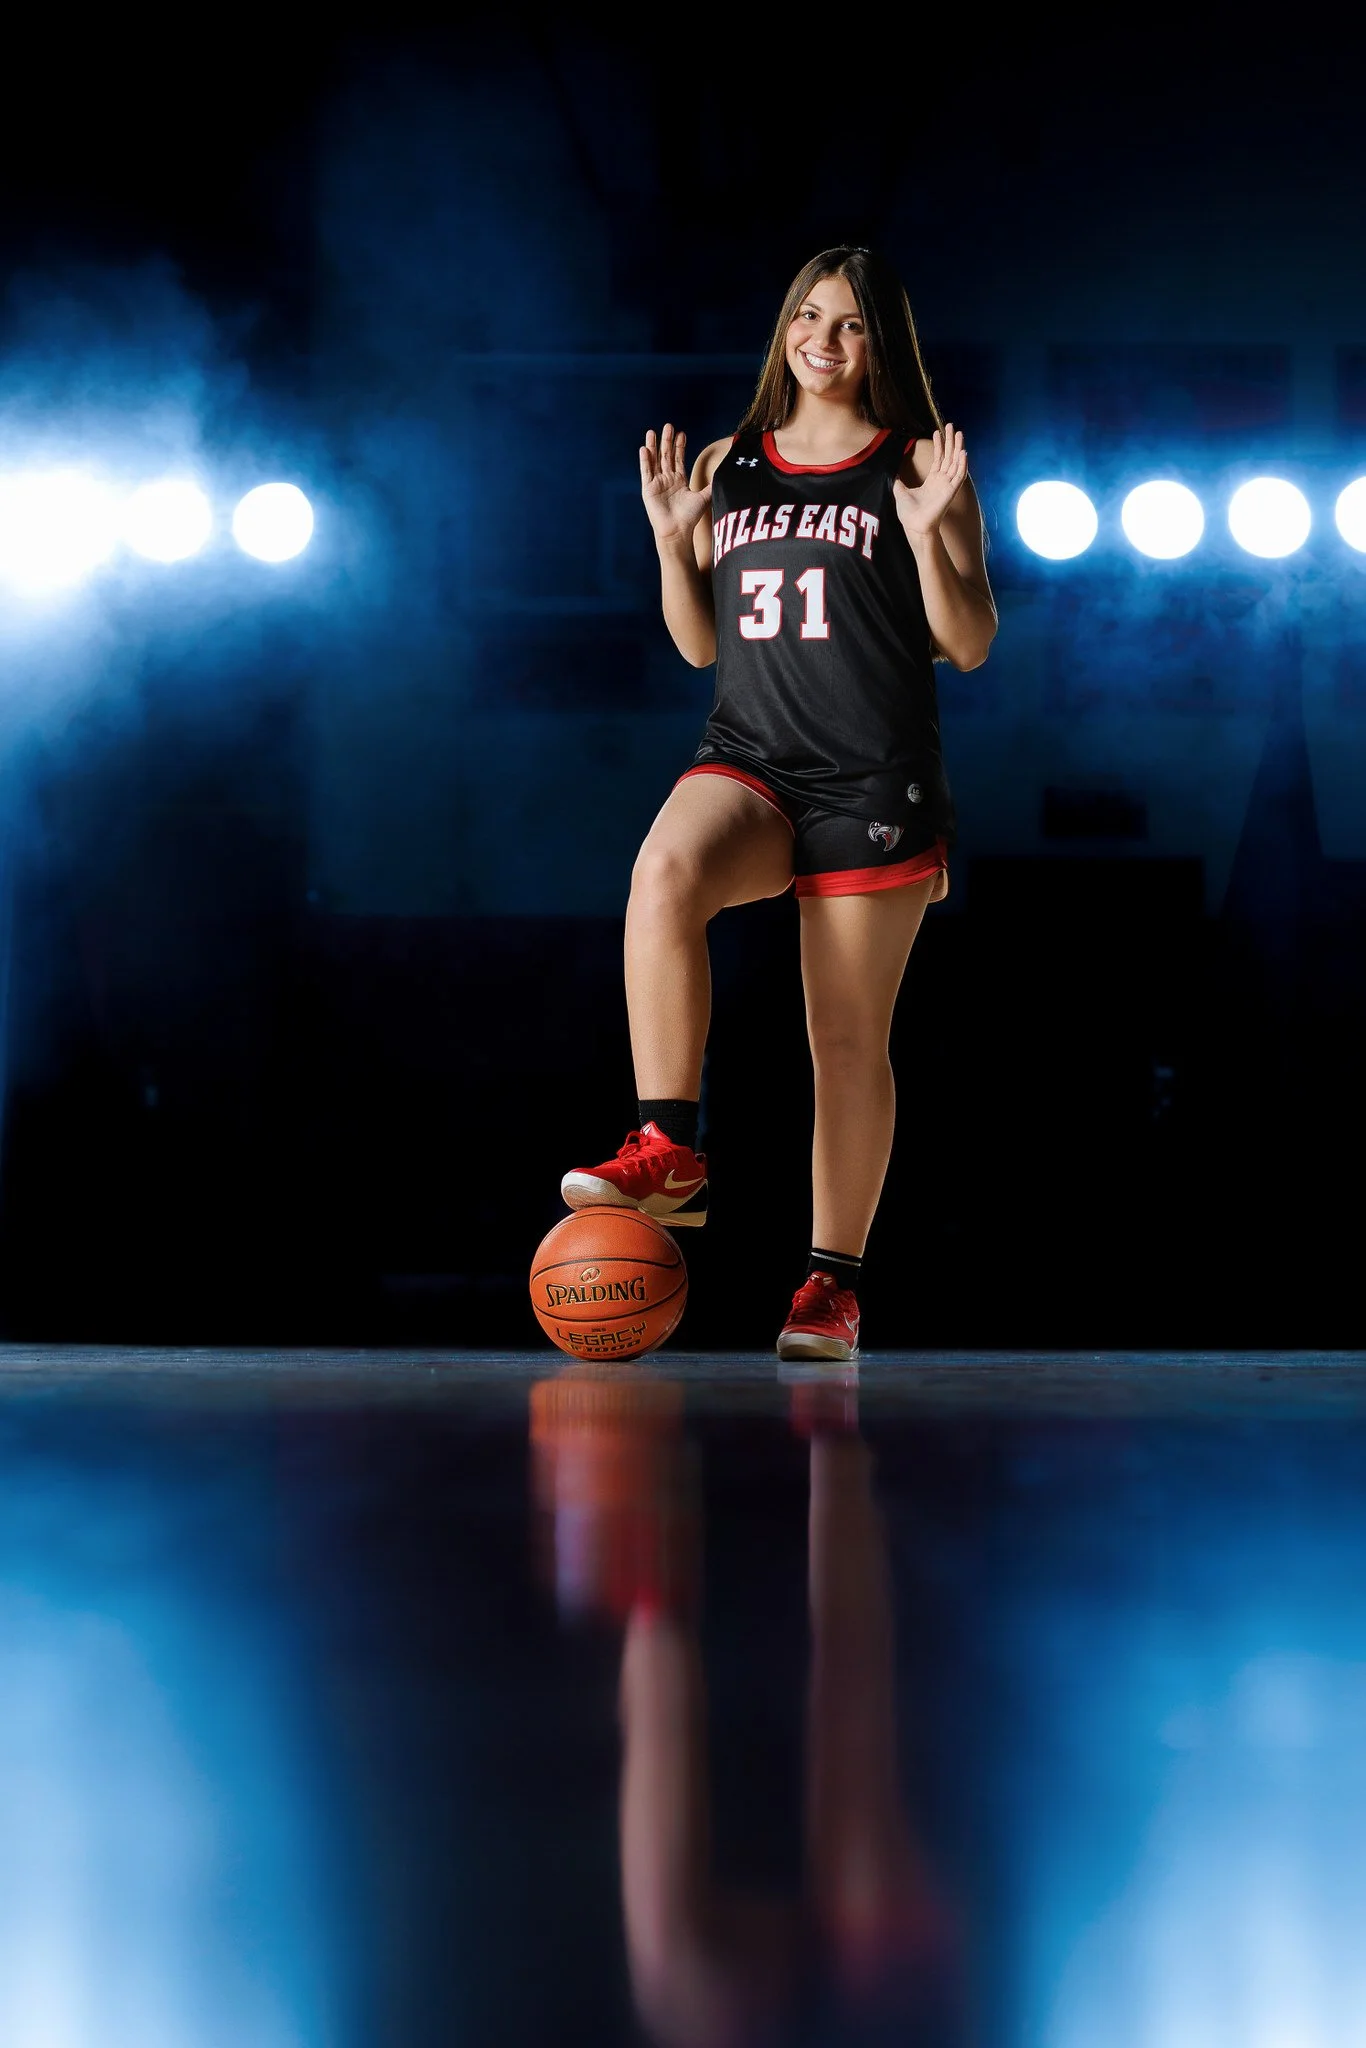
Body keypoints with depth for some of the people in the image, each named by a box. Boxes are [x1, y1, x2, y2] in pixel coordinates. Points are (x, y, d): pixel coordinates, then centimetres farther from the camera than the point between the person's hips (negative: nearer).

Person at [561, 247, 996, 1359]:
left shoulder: (917, 469, 5)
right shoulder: (727, 467, 15)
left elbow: (970, 647, 1)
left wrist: (929, 534, -13)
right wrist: (673, 541, 3)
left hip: (872, 782, -2)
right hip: (747, 761, 2)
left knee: (849, 1038, 0)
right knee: (665, 873, -32)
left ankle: (835, 1279, 11)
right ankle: (671, 1157, -28)